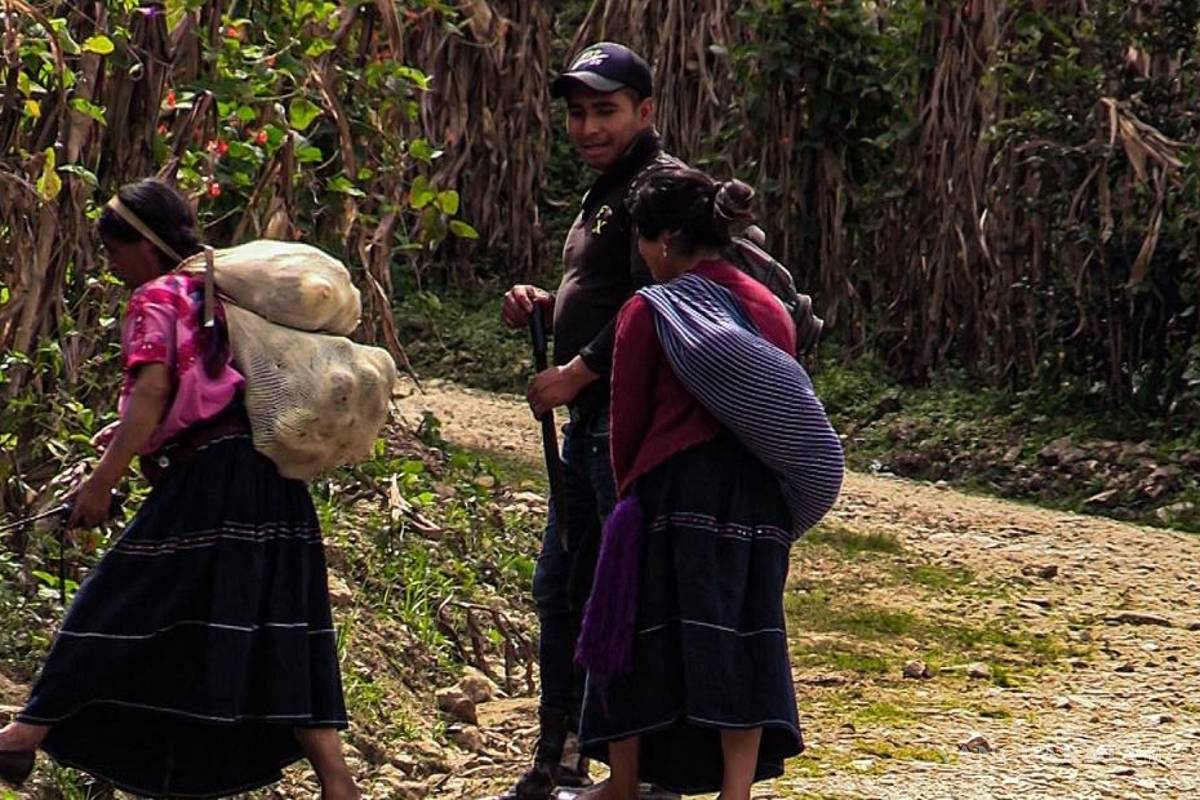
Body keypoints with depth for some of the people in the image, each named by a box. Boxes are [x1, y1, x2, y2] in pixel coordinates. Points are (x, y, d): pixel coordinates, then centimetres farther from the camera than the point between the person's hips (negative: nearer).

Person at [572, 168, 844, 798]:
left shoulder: (648, 312, -4)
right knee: (745, 639, 6)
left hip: (675, 489, -5)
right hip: (763, 502, 5)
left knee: (641, 634, 8)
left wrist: (628, 491, 14)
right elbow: (784, 411, 15)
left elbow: (627, 421, -1)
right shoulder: (770, 309, 13)